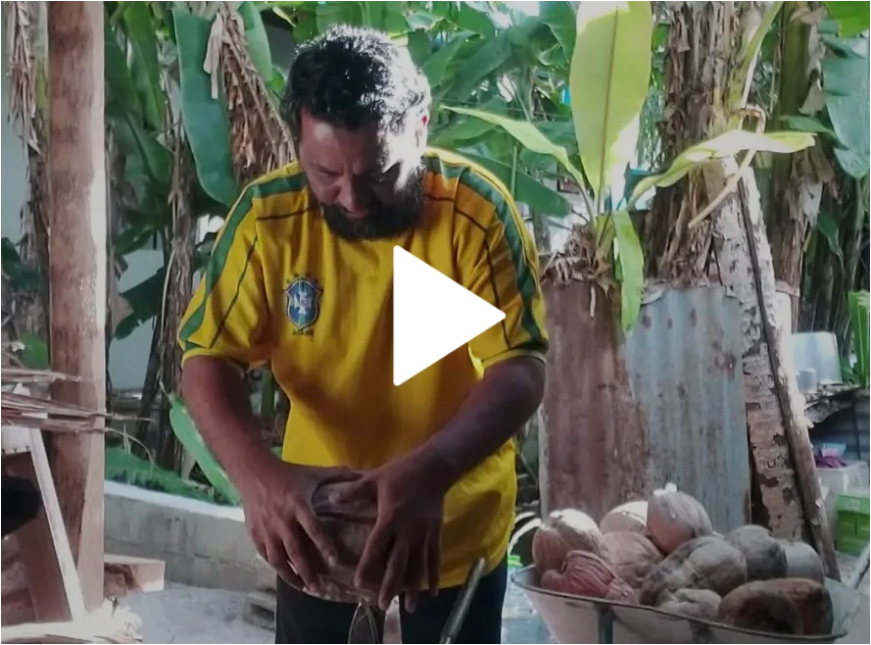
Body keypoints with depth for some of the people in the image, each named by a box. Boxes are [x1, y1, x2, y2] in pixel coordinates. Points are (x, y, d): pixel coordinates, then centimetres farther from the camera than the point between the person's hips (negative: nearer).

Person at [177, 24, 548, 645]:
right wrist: (257, 473, -33)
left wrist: (430, 470, -42)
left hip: (458, 523, -2)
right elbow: (209, 358, -13)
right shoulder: (267, 215, -16)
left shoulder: (477, 209, -22)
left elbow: (522, 368, -24)